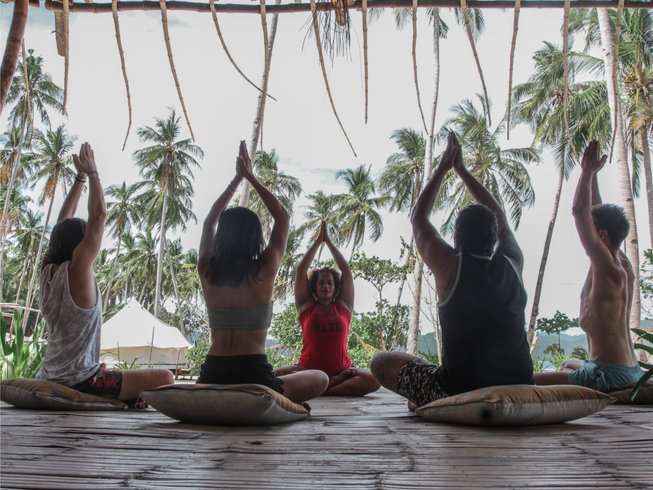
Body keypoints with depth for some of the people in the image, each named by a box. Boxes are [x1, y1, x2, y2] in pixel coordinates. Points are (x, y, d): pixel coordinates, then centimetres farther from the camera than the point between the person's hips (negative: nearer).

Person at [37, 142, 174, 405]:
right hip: (78, 383, -8)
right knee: (164, 379, -11)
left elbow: (63, 222, 13)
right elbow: (98, 215, -15)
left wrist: (79, 177, 14)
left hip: (51, 380, 9)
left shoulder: (48, 270, 4)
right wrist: (91, 172, -4)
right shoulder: (76, 270, -16)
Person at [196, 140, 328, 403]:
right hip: (254, 376, -4)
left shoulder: (207, 271, 1)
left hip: (212, 377, 4)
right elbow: (282, 216, 8)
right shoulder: (264, 272, -7)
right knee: (321, 379, 20)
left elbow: (210, 221, 20)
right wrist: (250, 177, 14)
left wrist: (237, 179, 23)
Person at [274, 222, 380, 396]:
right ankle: (336, 383, -24)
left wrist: (328, 241, 13)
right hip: (308, 369, 0)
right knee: (278, 375, -30)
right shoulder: (306, 306, 10)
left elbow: (346, 270, 10)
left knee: (373, 380, -27)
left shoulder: (343, 306, 12)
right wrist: (318, 240, 11)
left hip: (341, 370, 1)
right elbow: (301, 270, 6)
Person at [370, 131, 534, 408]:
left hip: (459, 395, -4)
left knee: (381, 363, 13)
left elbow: (418, 218, 6)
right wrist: (461, 170, 24)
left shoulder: (451, 267, -9)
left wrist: (442, 169, 15)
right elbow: (499, 218, 19)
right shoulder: (512, 264, 2)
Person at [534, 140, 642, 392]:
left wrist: (588, 170, -9)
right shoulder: (624, 267, 8)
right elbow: (595, 212, 15)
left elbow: (580, 211, -21)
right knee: (569, 364, 38)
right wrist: (591, 173, 17)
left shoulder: (607, 267, -17)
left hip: (609, 376, -10)